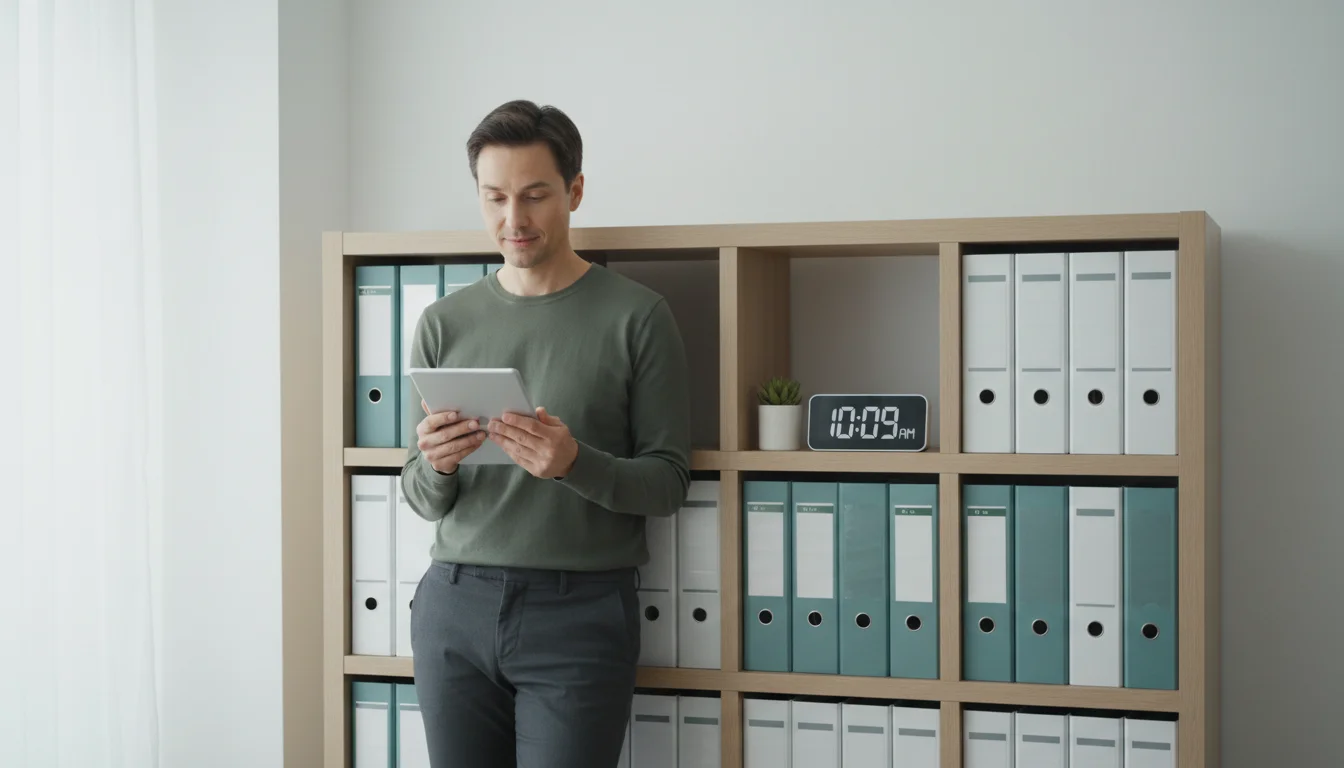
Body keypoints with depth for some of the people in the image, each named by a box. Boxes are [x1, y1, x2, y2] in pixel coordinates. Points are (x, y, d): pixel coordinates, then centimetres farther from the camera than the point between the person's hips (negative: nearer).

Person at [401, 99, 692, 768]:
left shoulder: (636, 316, -1)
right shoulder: (444, 323, 8)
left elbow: (668, 483, -4)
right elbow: (423, 502, 11)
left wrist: (575, 463, -21)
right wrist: (436, 467, -12)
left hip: (579, 614, -3)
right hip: (454, 609, 3)